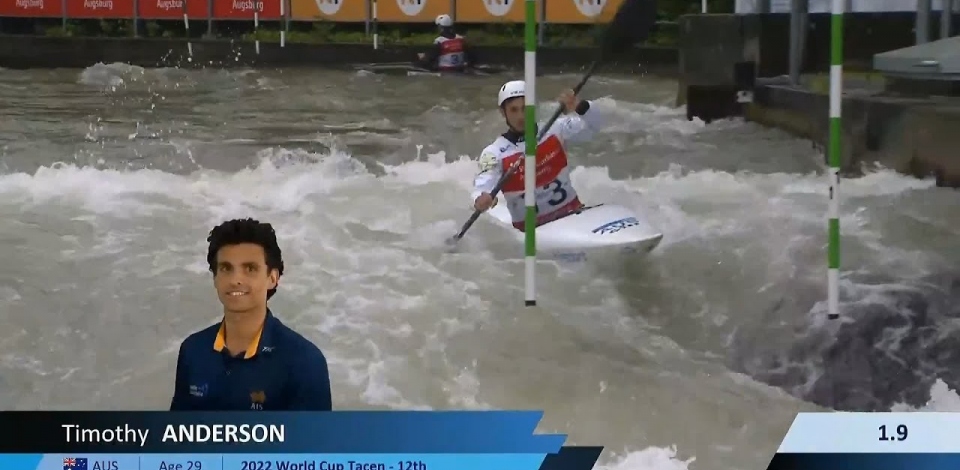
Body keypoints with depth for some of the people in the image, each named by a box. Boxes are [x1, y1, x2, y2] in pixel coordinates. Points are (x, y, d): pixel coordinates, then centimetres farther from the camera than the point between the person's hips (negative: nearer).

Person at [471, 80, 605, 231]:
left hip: (573, 213, 2)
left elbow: (594, 123, -1)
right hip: (531, 228, -2)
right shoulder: (494, 153, -4)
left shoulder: (555, 130, 4)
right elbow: (484, 184, -18)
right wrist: (481, 199, -43)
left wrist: (579, 107, -23)